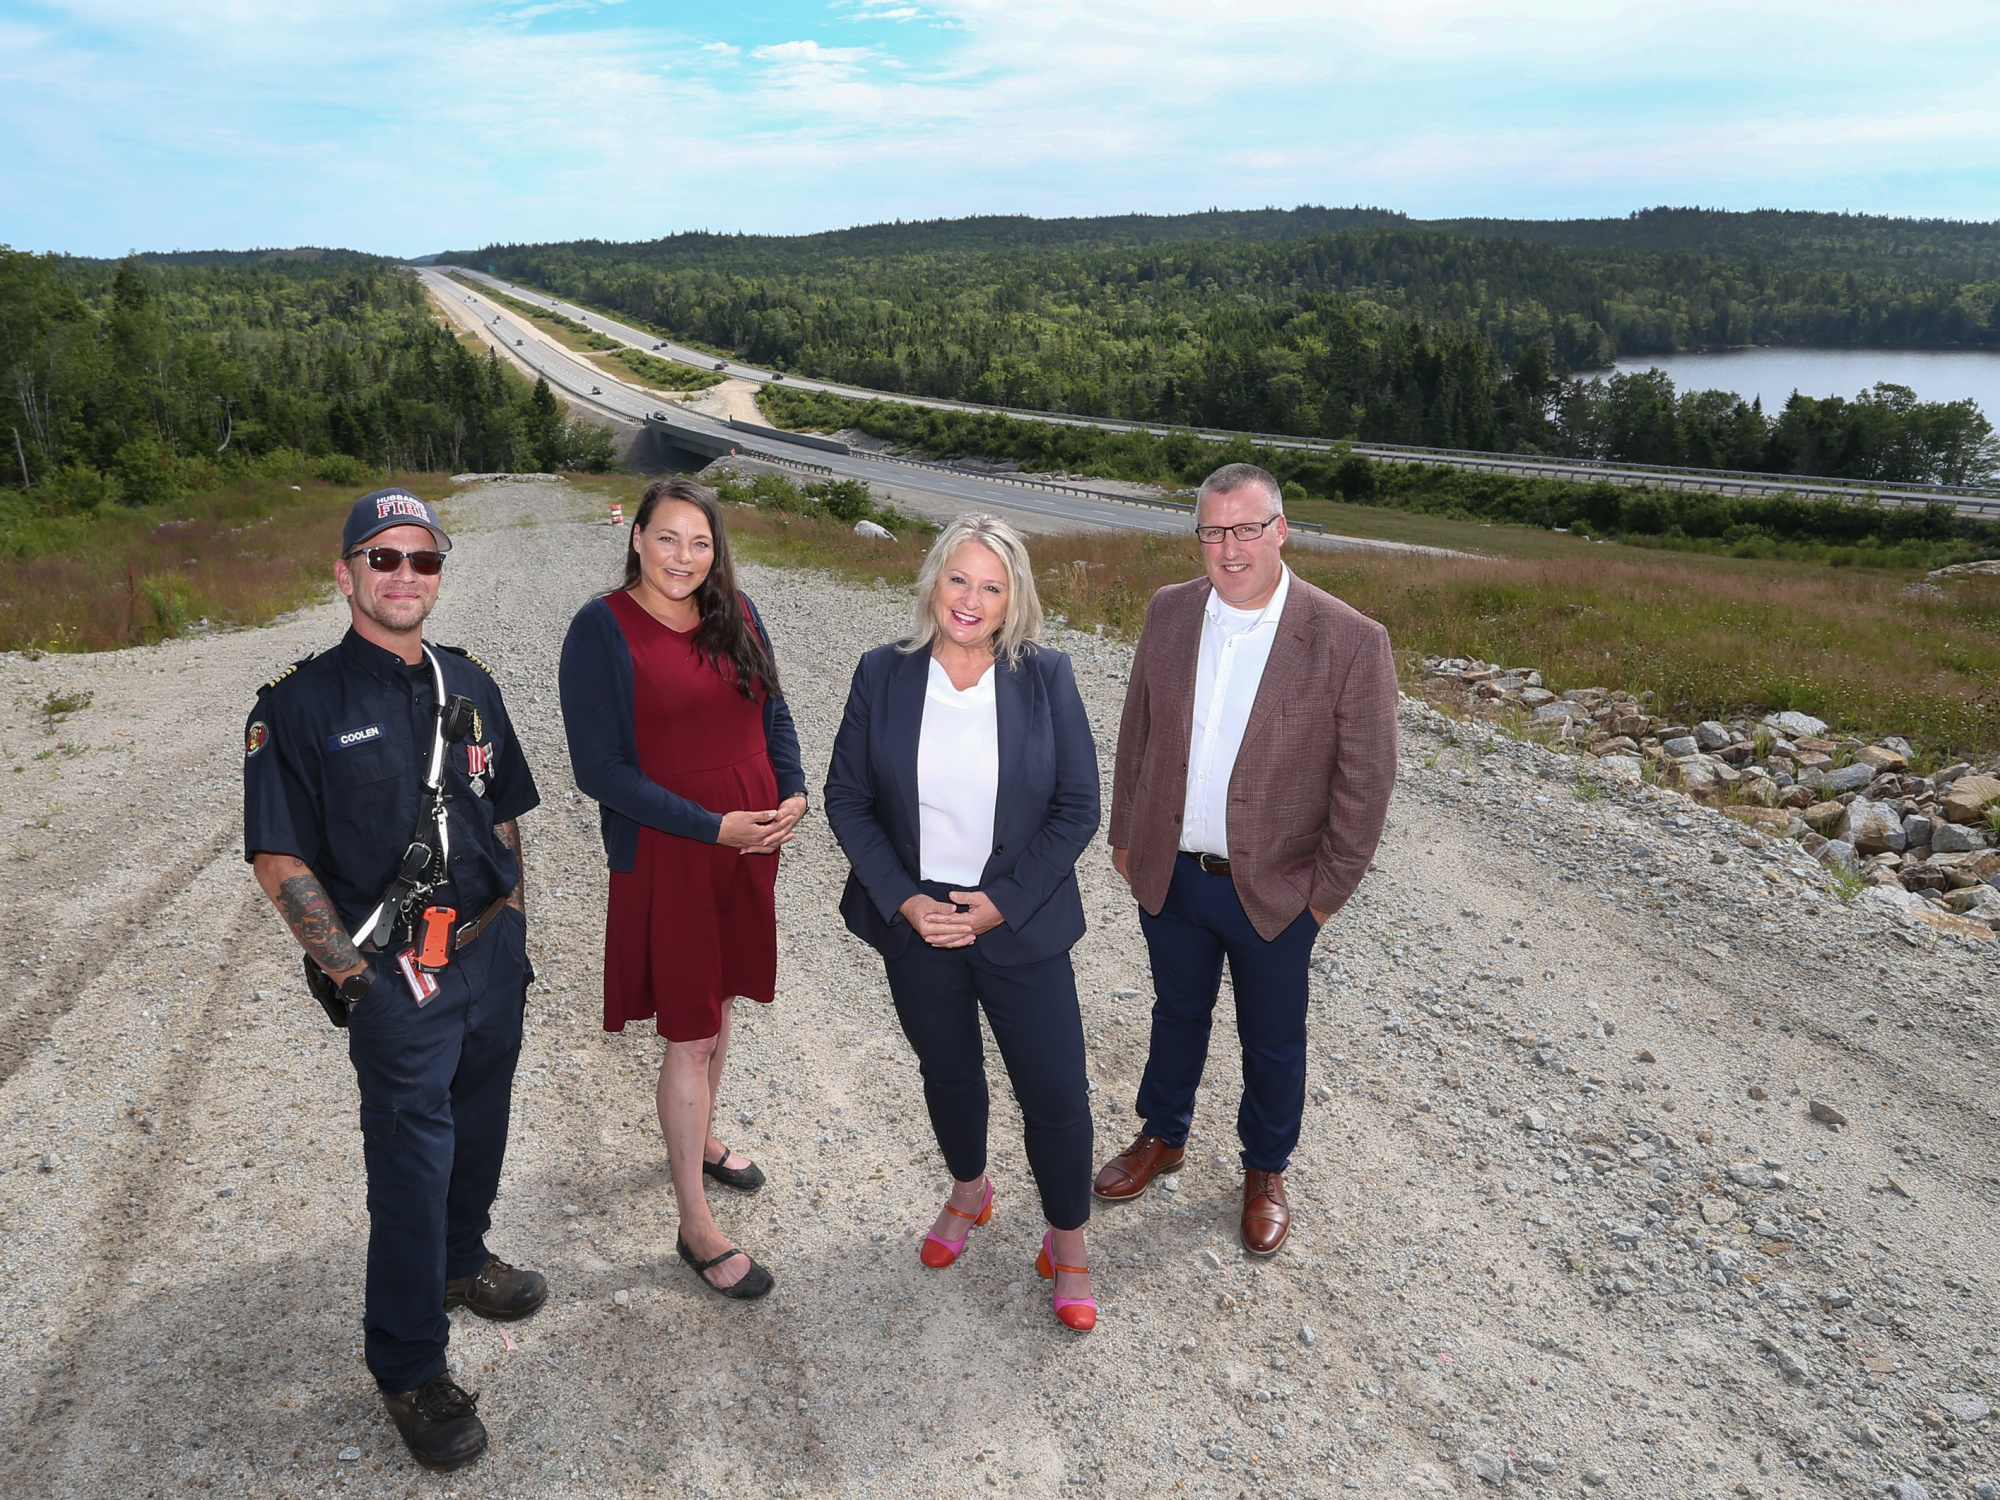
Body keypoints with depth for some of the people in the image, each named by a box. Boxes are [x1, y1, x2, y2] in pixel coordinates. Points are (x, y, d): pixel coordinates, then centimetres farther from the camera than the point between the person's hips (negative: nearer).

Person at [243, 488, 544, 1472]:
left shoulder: (468, 686, 6)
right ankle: (409, 1369, 20)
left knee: (479, 1123, 20)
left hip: (491, 950, 5)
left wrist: (511, 932, 11)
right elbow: (279, 857, -10)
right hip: (395, 971, -5)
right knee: (411, 1156, 3)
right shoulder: (301, 703, -10)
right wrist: (349, 974, -12)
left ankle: (461, 1261, 46)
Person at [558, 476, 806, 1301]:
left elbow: (774, 712, 11)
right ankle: (695, 1227, 15)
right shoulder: (602, 630, -13)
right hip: (667, 857, -5)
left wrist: (793, 792, -7)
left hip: (751, 843, 6)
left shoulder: (736, 613, 3)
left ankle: (700, 1138, 46)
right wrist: (710, 826, -19)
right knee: (690, 1036, 1)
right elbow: (599, 767, -16)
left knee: (719, 1002, 21)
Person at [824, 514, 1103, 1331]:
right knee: (947, 1073, 21)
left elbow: (1077, 809, -8)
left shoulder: (1046, 676, -9)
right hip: (916, 924, 2)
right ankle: (969, 1192, 49)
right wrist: (901, 899, -13)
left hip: (1020, 924, -1)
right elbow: (846, 798, -2)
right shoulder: (883, 674, -6)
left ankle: (1067, 1244, 29)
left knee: (1055, 1093, 4)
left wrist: (999, 903, -14)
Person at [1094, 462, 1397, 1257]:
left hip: (1272, 892, -3)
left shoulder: (1349, 641, -18)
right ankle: (1162, 1137, 48)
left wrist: (1328, 889, -9)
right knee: (1177, 1014, 24)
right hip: (1168, 874, 3)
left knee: (1272, 1043, 17)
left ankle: (1266, 1171, 42)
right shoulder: (1168, 612, -5)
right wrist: (1125, 835, 8)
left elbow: (1366, 780, -12)